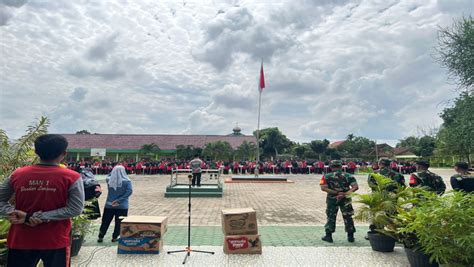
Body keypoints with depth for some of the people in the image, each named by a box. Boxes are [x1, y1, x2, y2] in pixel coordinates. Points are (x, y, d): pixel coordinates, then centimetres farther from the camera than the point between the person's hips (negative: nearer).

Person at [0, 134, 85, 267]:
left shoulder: (17, 174, -1)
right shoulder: (71, 177, -13)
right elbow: (75, 209, -17)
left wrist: (26, 217, -10)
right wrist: (40, 217, -14)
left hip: (21, 240, 3)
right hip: (55, 242, -2)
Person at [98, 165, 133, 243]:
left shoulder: (109, 179, -6)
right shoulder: (127, 181, -13)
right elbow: (129, 191, -21)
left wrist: (115, 170, 7)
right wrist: (119, 200, -19)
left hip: (109, 205, 3)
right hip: (122, 206, -3)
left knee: (105, 222, 16)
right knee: (119, 223, 12)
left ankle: (100, 237, 25)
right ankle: (115, 237, 20)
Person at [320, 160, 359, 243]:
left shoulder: (326, 176, -5)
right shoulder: (348, 176, -1)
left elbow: (323, 188, -16)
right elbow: (355, 187, -12)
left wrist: (336, 193, -18)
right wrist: (346, 194, -19)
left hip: (332, 199, -1)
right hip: (345, 199, 1)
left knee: (331, 217, 11)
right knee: (348, 217, 15)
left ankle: (328, 236, 15)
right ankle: (350, 236, 22)